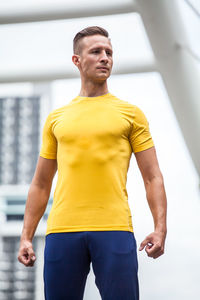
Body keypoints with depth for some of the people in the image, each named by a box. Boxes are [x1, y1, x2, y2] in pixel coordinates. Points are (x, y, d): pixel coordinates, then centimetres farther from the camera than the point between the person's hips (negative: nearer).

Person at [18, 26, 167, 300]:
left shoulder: (130, 113, 9)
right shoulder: (56, 118, 15)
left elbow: (153, 177, 6)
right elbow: (41, 184, 18)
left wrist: (160, 229, -7)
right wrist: (26, 236, 10)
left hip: (114, 228, -2)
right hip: (62, 229, 2)